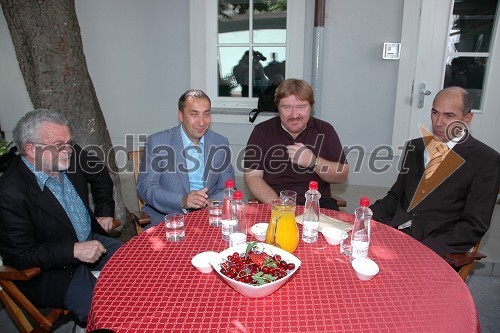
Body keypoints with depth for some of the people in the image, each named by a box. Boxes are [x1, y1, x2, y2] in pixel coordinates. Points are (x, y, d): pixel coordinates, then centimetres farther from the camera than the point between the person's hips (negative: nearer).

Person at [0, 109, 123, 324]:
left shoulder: (69, 157, -7)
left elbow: (100, 174, 16)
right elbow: (20, 256, -19)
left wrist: (105, 210, 11)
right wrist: (74, 251, -26)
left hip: (90, 240, 7)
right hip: (50, 271, -6)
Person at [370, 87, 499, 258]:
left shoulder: (486, 160, -3)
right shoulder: (415, 147, 13)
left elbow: (474, 225, -7)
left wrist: (427, 249, -20)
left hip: (437, 247, -5)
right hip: (394, 229, 5)